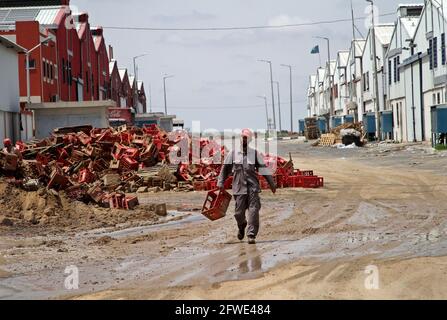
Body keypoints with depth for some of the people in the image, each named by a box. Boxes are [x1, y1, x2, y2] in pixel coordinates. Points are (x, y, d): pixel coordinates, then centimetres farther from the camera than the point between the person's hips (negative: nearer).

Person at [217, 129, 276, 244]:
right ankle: (241, 227, 35)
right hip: (239, 187, 0)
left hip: (252, 187, 0)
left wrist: (272, 184, 2)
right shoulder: (233, 153, 5)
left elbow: (263, 168, 5)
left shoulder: (255, 153, 5)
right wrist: (221, 183, 6)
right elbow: (225, 168, 11)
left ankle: (251, 235, -5)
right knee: (239, 212, 4)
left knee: (253, 211, -9)